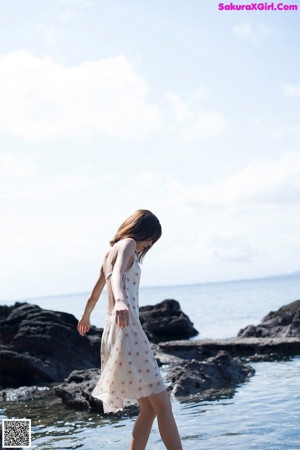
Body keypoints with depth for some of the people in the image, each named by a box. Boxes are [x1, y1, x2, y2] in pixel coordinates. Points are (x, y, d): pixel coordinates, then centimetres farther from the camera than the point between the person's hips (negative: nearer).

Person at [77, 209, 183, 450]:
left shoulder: (111, 252, 22)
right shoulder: (127, 244, -3)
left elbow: (95, 295, 36)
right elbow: (117, 274, -26)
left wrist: (86, 317, 55)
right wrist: (120, 301, -46)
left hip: (112, 330, 9)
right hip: (128, 329, -9)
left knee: (148, 408, 8)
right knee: (162, 405, -9)